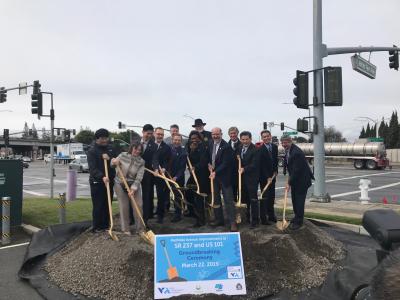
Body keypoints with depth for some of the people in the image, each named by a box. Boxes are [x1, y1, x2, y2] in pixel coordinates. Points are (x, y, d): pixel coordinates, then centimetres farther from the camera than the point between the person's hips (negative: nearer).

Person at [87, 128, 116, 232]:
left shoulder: (110, 148, 12)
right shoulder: (92, 151, -8)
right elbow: (92, 168, -18)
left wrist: (109, 158, -13)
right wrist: (102, 177, -33)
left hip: (109, 181, 6)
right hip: (97, 182, -6)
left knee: (107, 205, 10)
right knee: (98, 206, -2)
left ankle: (106, 225, 21)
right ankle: (96, 227, 8)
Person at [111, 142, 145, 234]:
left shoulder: (141, 162, -10)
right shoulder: (123, 155, -8)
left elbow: (139, 177, -15)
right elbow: (112, 165, 7)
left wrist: (133, 189, -24)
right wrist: (114, 162, -17)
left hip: (134, 185, 1)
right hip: (120, 184, 0)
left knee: (138, 205, -3)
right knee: (124, 207, 1)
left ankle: (140, 228, 11)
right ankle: (125, 229, 15)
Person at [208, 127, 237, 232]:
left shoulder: (226, 147, -15)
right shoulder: (210, 145, 8)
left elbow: (225, 163, -19)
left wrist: (215, 172, -23)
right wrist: (209, 164, 3)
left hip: (224, 176, -7)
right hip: (213, 174, 7)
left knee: (228, 200, -4)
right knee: (215, 198, 14)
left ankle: (232, 222, 1)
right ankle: (219, 219, 26)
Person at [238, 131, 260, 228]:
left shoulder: (255, 149, -14)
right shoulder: (239, 148, 9)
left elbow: (254, 164, -19)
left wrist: (244, 169, -27)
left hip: (252, 177, -7)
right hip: (242, 177, 7)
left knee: (253, 199, 0)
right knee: (246, 199, 15)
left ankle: (255, 220, 8)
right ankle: (249, 217, 28)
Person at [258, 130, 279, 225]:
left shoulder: (274, 147, 5)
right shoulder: (260, 149, -15)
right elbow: (262, 165, -17)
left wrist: (275, 171, 5)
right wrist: (267, 177, -18)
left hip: (272, 175, 6)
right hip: (264, 177, -6)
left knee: (271, 196, 12)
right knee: (265, 197, -3)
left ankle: (271, 215, 24)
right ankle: (263, 219, 4)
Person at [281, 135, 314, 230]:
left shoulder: (296, 153, -27)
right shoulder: (287, 150, 3)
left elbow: (296, 170, -25)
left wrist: (289, 183, -19)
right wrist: (290, 179, 9)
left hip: (302, 179, -9)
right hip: (294, 178, 9)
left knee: (299, 201, -3)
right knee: (294, 199, 16)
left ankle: (298, 222, 7)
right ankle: (297, 217, 31)